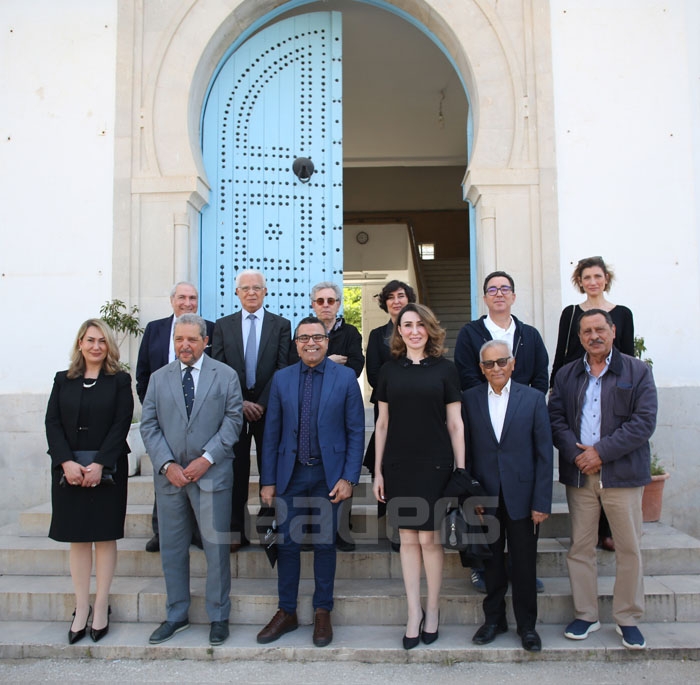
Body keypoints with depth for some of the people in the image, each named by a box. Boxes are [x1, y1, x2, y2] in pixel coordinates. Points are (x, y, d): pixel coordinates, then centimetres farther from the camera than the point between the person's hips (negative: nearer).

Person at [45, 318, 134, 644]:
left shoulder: (120, 380, 2)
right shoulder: (63, 380, 9)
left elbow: (121, 425, -6)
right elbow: (52, 423, 1)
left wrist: (99, 464, -16)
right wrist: (67, 462, -13)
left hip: (107, 470, -2)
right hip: (69, 470, 2)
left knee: (105, 536, 4)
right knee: (77, 538, 7)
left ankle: (101, 607, 13)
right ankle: (81, 608, 14)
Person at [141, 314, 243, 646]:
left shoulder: (226, 376, 3)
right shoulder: (158, 378, 10)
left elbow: (233, 420, -2)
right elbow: (149, 425, 5)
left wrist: (206, 459, -12)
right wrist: (167, 465, -8)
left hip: (212, 474, -3)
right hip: (169, 475, 3)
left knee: (216, 547, 2)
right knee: (172, 548, 12)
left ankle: (218, 617, 18)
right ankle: (176, 615, 27)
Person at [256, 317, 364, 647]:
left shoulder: (345, 377, -1)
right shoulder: (281, 378, 4)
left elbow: (356, 431, -2)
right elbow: (271, 433, 5)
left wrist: (349, 478, -8)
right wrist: (268, 480, 1)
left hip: (328, 474, -2)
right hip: (290, 473, 2)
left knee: (325, 543, 8)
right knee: (286, 543, 7)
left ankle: (322, 613, 24)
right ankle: (286, 612, 24)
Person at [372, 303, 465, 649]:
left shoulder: (444, 369, 1)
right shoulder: (389, 371, 7)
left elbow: (455, 424, 2)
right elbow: (382, 423, 9)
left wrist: (461, 469, -1)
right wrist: (378, 470, 6)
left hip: (434, 465, -2)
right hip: (398, 465, 2)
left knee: (429, 537, 3)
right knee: (408, 538, 7)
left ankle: (432, 609, 22)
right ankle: (414, 614, 18)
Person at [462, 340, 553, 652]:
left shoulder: (533, 398, -1)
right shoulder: (469, 399, 2)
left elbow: (544, 454, -2)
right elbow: (465, 451, 3)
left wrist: (542, 501, -7)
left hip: (521, 496, -1)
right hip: (485, 496, 1)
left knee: (524, 565, 9)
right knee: (491, 562, 13)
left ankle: (526, 624, 27)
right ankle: (493, 619, 30)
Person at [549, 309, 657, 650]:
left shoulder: (637, 372, 1)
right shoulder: (566, 375, 10)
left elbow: (644, 422, -8)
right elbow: (556, 418, 4)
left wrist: (601, 452, -14)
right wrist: (576, 454, -12)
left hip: (622, 473, -2)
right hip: (579, 473, 2)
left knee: (629, 549, 5)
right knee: (580, 547, 8)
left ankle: (628, 619, 21)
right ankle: (585, 615, 21)